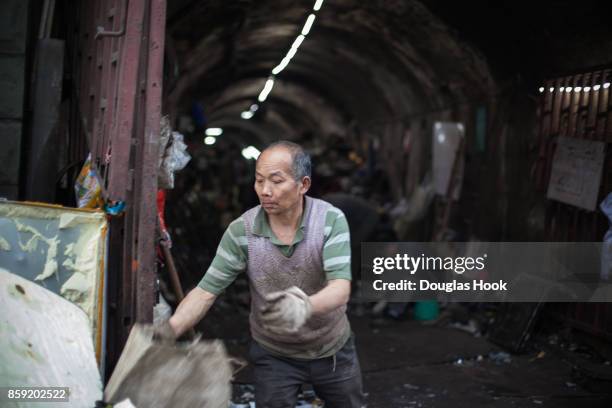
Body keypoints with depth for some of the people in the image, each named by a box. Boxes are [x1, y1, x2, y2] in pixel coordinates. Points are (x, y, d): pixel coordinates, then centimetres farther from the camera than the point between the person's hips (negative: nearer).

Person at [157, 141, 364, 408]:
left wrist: (305, 305, -54)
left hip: (332, 350, 1)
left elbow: (340, 288, -32)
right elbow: (206, 291, -17)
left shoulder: (331, 220, -21)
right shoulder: (241, 231, -18)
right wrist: (169, 330, -34)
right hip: (274, 354, 0)